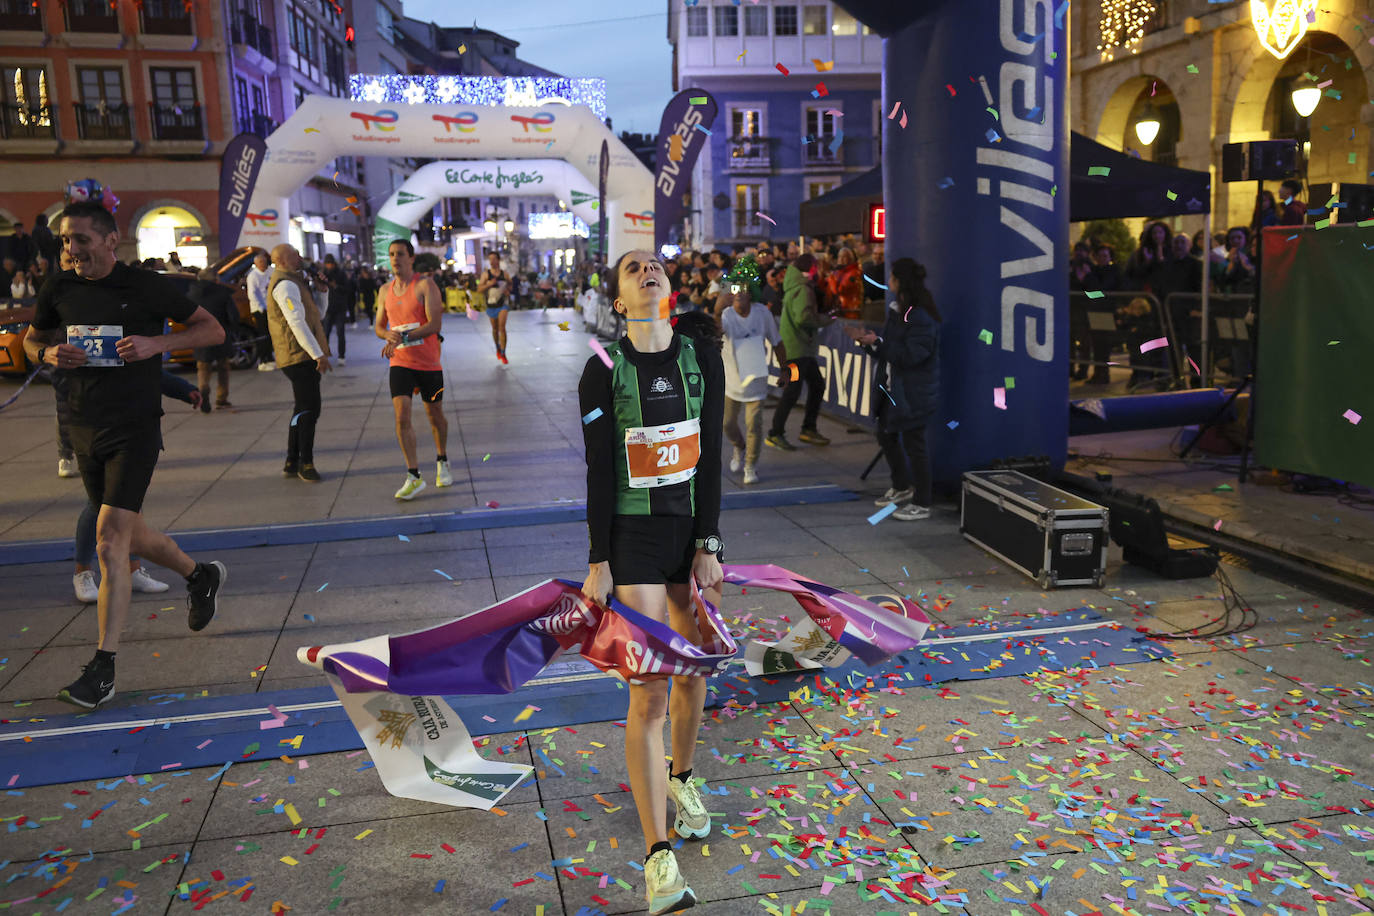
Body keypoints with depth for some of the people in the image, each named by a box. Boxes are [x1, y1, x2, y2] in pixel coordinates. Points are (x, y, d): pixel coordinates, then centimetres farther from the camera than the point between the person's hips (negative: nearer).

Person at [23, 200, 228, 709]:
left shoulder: (145, 287, -8)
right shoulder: (61, 289, 5)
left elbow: (212, 328, -3)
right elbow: (32, 338, 20)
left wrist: (157, 343, -18)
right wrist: (50, 353, -4)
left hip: (135, 428, -6)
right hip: (84, 427, 6)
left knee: (110, 544, -12)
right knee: (128, 534, 18)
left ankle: (103, 669, -4)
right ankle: (201, 574, 45)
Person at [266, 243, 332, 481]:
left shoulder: (292, 281, 21)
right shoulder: (285, 285, -13)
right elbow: (297, 323, -22)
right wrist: (318, 354, -23)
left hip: (302, 356, 11)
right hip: (299, 356, -11)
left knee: (303, 408, 14)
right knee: (309, 408, -10)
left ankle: (292, 463, 18)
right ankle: (305, 463, -5)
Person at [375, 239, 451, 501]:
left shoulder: (425, 285, -8)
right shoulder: (385, 290, 9)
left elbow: (434, 324, -17)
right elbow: (378, 326, 16)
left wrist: (403, 337, -26)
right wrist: (388, 335, -9)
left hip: (428, 363, -3)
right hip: (400, 362, 3)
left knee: (435, 415, 11)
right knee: (401, 415, -12)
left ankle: (442, 463, 34)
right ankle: (414, 476, -9)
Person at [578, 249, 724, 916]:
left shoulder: (703, 361, 3)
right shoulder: (603, 370, -6)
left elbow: (710, 462, 2)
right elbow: (599, 473, -7)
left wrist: (707, 547, -2)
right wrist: (598, 563, -7)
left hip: (691, 534, 4)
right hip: (632, 539, -4)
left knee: (693, 671, 16)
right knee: (649, 695, -7)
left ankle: (680, 778, 46)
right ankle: (659, 858, 1)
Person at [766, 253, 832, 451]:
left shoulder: (794, 287, 15)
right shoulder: (803, 290, -15)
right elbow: (803, 317, -26)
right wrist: (825, 319, -12)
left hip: (803, 348, 10)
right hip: (796, 348, -10)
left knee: (817, 385, 14)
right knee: (792, 391, -8)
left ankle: (808, 429, 21)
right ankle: (775, 434, -2)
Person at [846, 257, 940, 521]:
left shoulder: (921, 317, -20)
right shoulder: (897, 310, 10)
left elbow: (911, 355, -26)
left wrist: (877, 342, -23)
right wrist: (867, 338, -1)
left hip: (914, 393, -10)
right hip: (893, 388, 10)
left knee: (913, 443, -3)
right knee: (886, 435, 19)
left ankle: (922, 504, 8)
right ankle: (902, 487, 38)